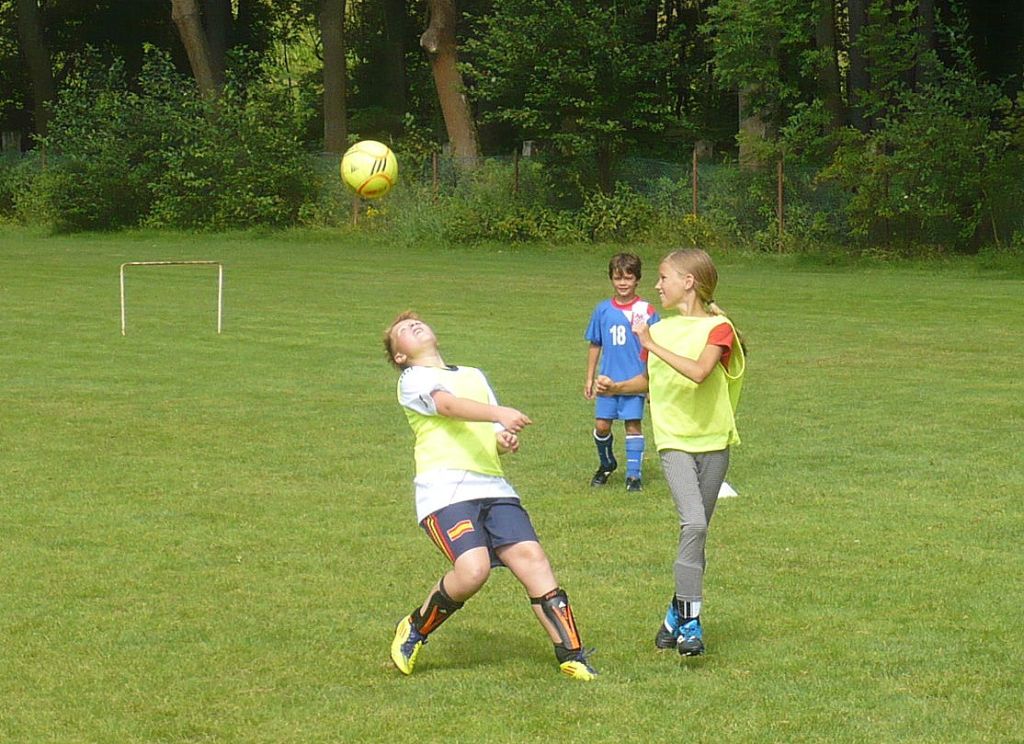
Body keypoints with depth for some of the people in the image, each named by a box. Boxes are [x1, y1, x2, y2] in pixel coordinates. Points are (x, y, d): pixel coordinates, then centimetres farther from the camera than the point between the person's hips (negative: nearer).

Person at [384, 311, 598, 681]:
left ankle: (573, 657, -11)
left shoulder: (475, 376, 28)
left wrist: (506, 440, 0)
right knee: (472, 570, -24)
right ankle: (414, 632, 4)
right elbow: (448, 405, -15)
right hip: (445, 489, -6)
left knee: (532, 557, -13)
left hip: (493, 486, 6)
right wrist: (500, 413, -31)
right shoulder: (413, 379, 6)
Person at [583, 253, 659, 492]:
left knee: (633, 424, -1)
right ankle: (607, 464, 28)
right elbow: (595, 345, 13)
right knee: (602, 425, 2)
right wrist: (589, 379, 12)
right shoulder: (603, 310, 6)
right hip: (608, 380, 3)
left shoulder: (646, 311, -3)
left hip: (635, 380, -3)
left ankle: (634, 474, 7)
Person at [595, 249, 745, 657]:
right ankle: (690, 621, -19)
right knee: (693, 523, -20)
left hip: (713, 441, -1)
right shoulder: (660, 329, 10)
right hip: (674, 440, 1)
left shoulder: (717, 328, -6)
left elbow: (699, 372, -25)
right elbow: (651, 380, 26)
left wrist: (652, 345, -21)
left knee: (697, 531, 6)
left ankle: (677, 614, 22)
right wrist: (615, 388, 9)